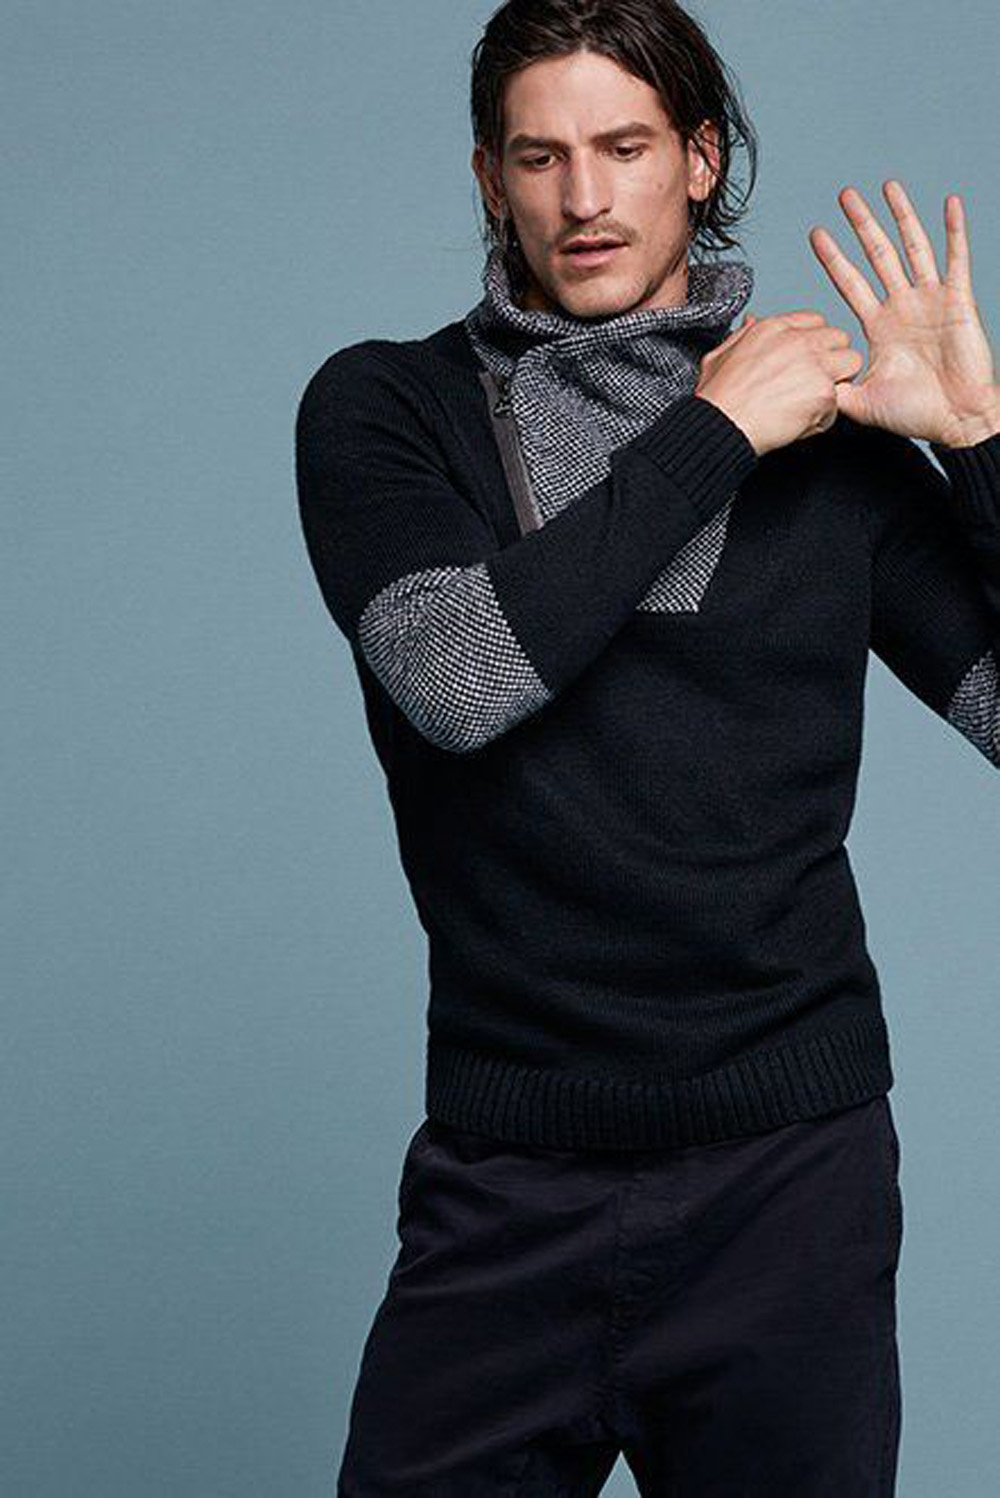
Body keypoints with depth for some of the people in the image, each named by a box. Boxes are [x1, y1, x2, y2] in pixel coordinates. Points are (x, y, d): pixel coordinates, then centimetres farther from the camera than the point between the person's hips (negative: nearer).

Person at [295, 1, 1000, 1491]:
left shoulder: (831, 442, 4)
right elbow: (458, 677, -17)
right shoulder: (383, 407, 2)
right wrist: (712, 433, -11)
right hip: (508, 1180, 0)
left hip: (790, 1164, 1)